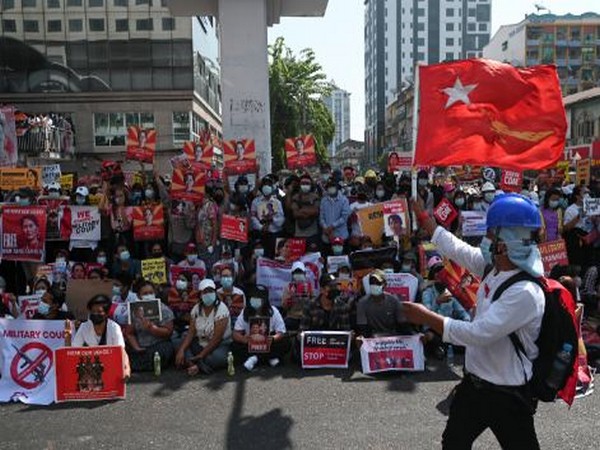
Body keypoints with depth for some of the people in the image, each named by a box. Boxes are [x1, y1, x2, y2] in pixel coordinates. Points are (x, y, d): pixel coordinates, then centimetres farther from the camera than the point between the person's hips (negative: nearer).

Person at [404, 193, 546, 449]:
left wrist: (427, 318, -24)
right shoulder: (493, 268, -4)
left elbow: (478, 334, -31)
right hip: (474, 382, 8)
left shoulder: (525, 292, -29)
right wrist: (423, 218, 16)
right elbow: (457, 249, 9)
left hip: (508, 396, -8)